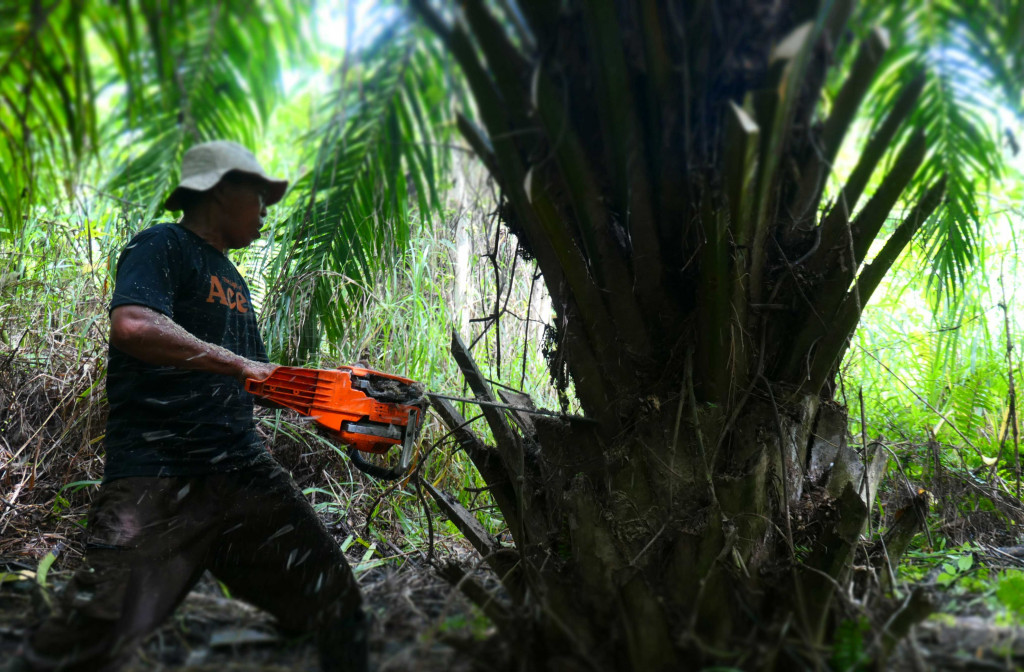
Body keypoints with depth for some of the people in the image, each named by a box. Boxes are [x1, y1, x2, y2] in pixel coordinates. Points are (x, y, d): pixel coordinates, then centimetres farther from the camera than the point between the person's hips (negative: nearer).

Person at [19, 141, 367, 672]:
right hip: (160, 476, -8)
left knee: (340, 612, 4)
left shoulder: (233, 281, 24)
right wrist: (237, 364, -15)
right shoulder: (163, 247, -2)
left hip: (244, 468, 8)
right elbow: (133, 325, -23)